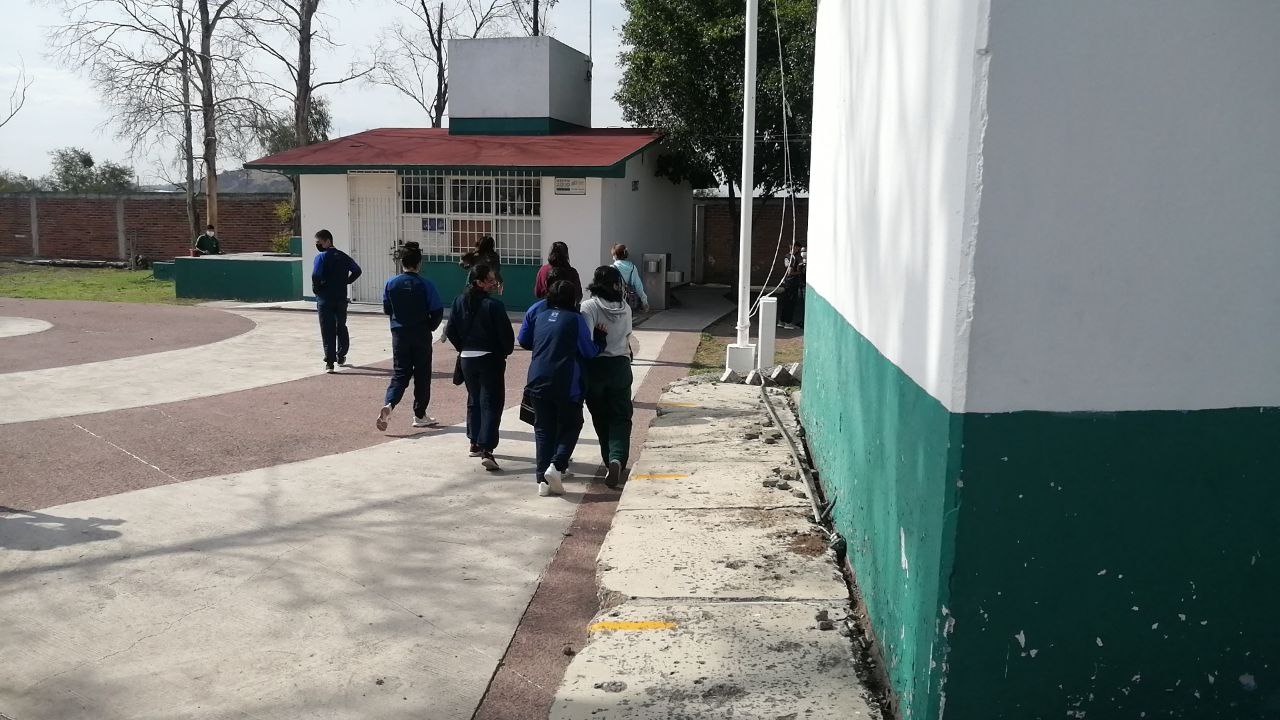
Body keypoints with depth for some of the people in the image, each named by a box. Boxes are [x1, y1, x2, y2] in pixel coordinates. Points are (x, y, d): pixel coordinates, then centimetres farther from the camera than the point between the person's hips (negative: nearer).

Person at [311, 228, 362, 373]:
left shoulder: (321, 257, -10)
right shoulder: (343, 256, 7)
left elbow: (316, 275, -23)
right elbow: (357, 270, 7)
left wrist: (316, 289, -7)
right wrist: (346, 281, 10)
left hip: (325, 299, -5)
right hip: (341, 298, 5)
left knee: (327, 330, 0)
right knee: (341, 327, 20)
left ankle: (330, 362, -3)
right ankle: (341, 356, 28)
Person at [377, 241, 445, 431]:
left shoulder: (391, 283, -2)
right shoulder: (426, 285, -11)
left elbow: (386, 309, 8)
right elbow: (437, 311, -10)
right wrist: (430, 327, 8)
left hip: (399, 334, 2)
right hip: (421, 335, -2)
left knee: (400, 373, 9)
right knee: (422, 375, 10)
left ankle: (389, 404, -16)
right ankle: (420, 415, 17)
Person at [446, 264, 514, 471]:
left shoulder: (459, 302, 1)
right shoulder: (493, 305, -16)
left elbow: (451, 331, 4)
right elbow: (506, 334, -14)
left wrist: (464, 348, 16)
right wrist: (506, 351, 5)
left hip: (467, 359, 6)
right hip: (490, 359, -6)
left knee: (474, 401, 21)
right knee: (491, 404, -3)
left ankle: (475, 444, 31)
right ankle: (486, 450, -13)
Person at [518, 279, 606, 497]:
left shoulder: (540, 316, 8)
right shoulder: (575, 319, -5)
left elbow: (523, 340, 20)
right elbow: (589, 352, -4)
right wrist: (600, 337, 13)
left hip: (538, 382, 4)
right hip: (567, 384, -4)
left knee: (543, 429, 11)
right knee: (570, 426, 12)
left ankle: (543, 479, 6)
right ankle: (556, 466, -8)